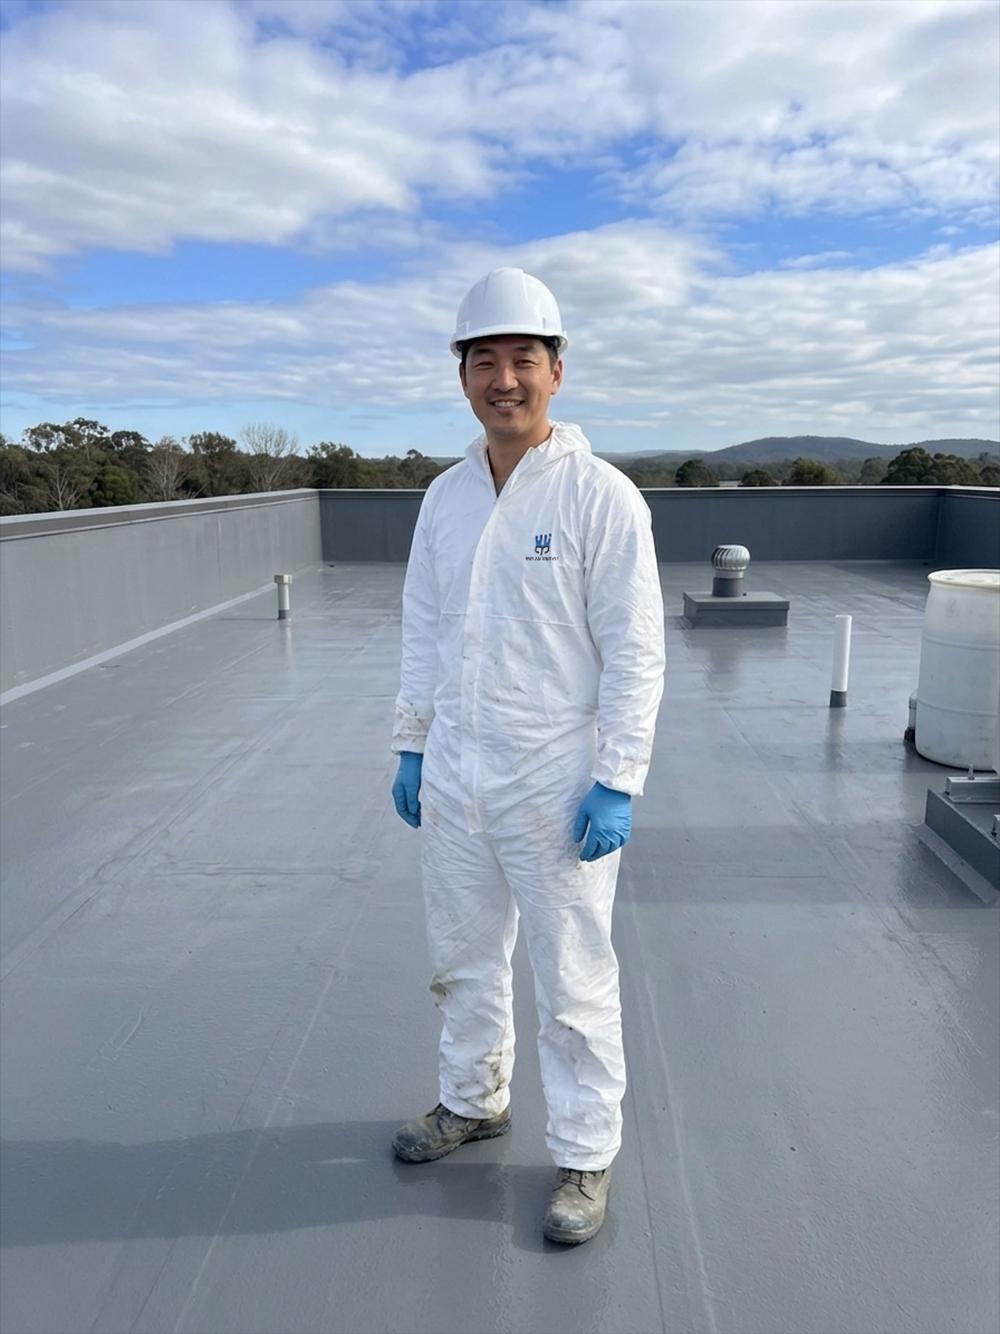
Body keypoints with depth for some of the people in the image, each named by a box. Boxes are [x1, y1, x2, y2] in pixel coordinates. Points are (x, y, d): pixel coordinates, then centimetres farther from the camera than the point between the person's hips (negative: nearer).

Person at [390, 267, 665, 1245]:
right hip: (453, 775, 6)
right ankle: (474, 1101, 45)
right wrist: (412, 745, 12)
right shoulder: (445, 496, 7)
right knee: (462, 958, 21)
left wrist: (618, 782, -16)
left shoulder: (602, 496, -11)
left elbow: (635, 651, -12)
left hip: (555, 782, -6)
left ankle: (584, 1155, 29)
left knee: (573, 980, 8)